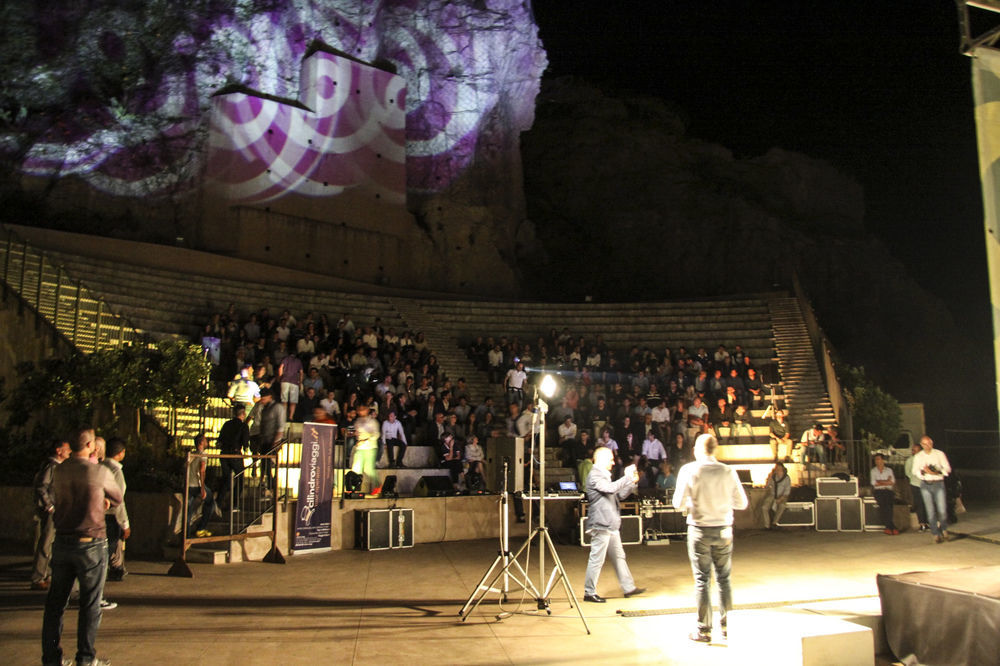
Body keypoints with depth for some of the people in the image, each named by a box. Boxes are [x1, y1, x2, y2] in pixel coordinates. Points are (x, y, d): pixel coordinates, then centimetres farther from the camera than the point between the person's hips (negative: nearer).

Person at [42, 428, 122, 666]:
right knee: (90, 604, 5)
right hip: (91, 544, -5)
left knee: (56, 601, 13)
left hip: (62, 542, 5)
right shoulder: (99, 472, -12)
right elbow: (117, 499, 3)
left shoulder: (58, 471, 3)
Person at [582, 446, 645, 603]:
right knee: (597, 559, -5)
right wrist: (627, 477, -19)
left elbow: (619, 495, 23)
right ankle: (589, 593, 3)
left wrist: (632, 482, 12)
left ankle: (629, 587, 22)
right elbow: (611, 488, -27)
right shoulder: (594, 475, -12)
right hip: (601, 525, -10)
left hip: (611, 525, 10)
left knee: (619, 556, 14)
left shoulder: (604, 475, 21)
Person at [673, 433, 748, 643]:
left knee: (702, 580, 4)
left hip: (700, 530, -2)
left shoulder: (689, 470, -10)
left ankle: (704, 631, 9)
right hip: (723, 530, 2)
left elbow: (679, 503, -10)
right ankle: (727, 625, 22)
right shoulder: (728, 472, -4)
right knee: (724, 579, 15)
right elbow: (741, 503, 2)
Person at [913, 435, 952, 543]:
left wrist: (936, 472, -17)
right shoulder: (918, 457, 10)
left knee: (942, 510, -6)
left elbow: (947, 468, 0)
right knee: (931, 511, -2)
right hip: (925, 485, 1)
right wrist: (923, 471, -22)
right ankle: (936, 534, 4)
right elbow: (915, 470, 0)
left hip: (938, 483, -1)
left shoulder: (939, 454, 7)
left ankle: (944, 530, 18)